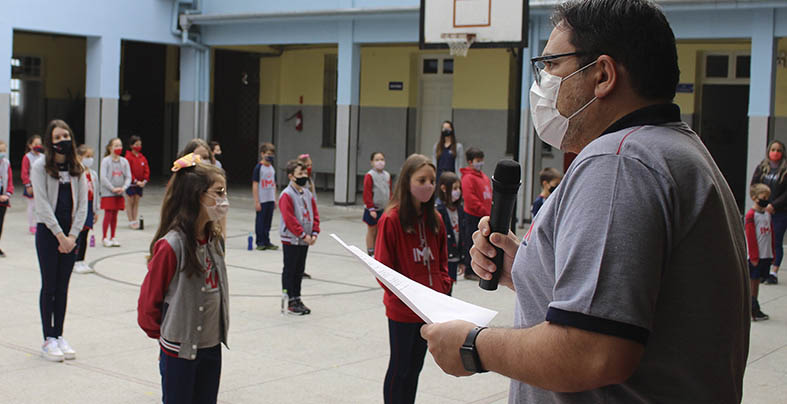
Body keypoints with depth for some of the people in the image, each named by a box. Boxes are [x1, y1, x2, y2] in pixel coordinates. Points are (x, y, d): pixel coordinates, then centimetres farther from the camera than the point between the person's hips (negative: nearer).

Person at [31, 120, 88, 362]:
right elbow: (43, 205, -11)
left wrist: (72, 235, -7)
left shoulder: (77, 169, 7)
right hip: (47, 232, -3)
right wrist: (60, 235, -14)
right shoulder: (40, 167, -5)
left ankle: (59, 336, 15)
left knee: (63, 287, 7)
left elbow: (82, 204, 3)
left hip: (70, 234, 3)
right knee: (49, 286, 0)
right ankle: (48, 340, 7)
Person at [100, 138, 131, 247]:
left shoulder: (124, 161, 5)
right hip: (107, 193, -4)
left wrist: (124, 187, -13)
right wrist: (113, 188, -18)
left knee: (115, 215, 9)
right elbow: (103, 177, -12)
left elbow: (128, 176, 4)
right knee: (108, 215, -4)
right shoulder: (106, 161, -7)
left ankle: (112, 237, 17)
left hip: (119, 194, 4)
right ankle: (105, 238, 5)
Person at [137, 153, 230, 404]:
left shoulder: (215, 240, 2)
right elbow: (148, 300, -11)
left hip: (212, 346, 7)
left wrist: (219, 331, 16)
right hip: (180, 350, -6)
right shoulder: (171, 245, -21)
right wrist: (161, 334, 2)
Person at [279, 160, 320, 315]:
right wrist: (303, 235, -18)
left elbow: (314, 214, 11)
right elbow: (289, 219, -19)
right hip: (291, 240, -7)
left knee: (299, 270, 14)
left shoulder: (308, 194, 9)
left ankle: (297, 299, 24)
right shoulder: (287, 195, -15)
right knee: (289, 271, 2)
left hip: (305, 241, 7)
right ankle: (291, 302, 7)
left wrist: (314, 233, -1)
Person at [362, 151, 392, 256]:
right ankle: (370, 253, 13)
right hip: (373, 209, -5)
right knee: (371, 231, 5)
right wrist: (371, 209, -16)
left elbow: (390, 192, 14)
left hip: (384, 209, 5)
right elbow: (367, 194, -14)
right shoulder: (369, 176, -12)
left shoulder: (387, 175, 6)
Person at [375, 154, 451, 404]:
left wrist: (442, 288, -1)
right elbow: (383, 266, -13)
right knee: (399, 368, 7)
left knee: (415, 366, 17)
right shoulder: (391, 219, -13)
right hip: (402, 309, -6)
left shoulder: (435, 219, 5)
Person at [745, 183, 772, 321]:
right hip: (755, 256, -7)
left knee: (757, 280, 12)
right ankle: (753, 310, 2)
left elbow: (771, 235, 17)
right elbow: (751, 237, -13)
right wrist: (754, 256, -14)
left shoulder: (768, 214, 12)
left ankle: (754, 309, 17)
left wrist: (772, 253, 14)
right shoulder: (751, 215, -11)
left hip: (766, 255, 7)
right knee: (752, 281, -2)